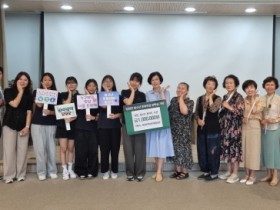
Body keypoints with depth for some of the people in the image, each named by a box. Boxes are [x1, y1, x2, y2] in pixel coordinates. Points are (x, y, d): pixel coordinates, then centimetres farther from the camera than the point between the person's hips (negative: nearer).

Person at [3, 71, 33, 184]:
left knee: (22, 150, 1)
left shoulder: (29, 95, 9)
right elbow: (14, 104, -12)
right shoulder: (8, 91, 3)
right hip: (10, 124, -2)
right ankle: (9, 175, 4)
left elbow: (29, 111, 3)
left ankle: (21, 174, 10)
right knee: (9, 150, -2)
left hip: (23, 125, 2)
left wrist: (27, 126, -6)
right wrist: (20, 91, -4)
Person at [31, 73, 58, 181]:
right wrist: (44, 90, -7)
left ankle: (52, 171, 11)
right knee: (40, 148, -4)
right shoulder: (36, 92, 6)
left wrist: (50, 112, -18)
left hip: (51, 124, 1)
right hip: (37, 123, -1)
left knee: (51, 148, 0)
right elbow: (39, 104, -12)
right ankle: (41, 172, 5)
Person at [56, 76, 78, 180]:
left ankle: (70, 169, 19)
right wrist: (70, 93, -11)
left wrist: (72, 118, -16)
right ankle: (65, 170, 4)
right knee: (63, 148, -3)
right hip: (63, 124, -1)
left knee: (71, 148, 8)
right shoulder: (62, 95, 2)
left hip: (74, 125, 1)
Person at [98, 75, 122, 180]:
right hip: (103, 125, -1)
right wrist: (106, 91, -10)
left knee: (115, 149, 4)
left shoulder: (118, 96, 8)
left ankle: (114, 171, 15)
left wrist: (116, 115, -13)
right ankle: (105, 171, 12)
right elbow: (104, 106, -15)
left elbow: (122, 111, 7)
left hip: (115, 125, 1)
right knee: (104, 149, 0)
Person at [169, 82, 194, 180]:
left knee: (184, 149, 1)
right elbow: (168, 111, 16)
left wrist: (181, 98, -16)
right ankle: (178, 170, 21)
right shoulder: (173, 100, 9)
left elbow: (184, 111, -24)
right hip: (173, 129, 5)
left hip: (184, 130, -5)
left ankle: (185, 172, 12)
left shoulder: (190, 101, -6)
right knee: (176, 149, 10)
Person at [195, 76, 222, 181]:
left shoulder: (217, 98, -2)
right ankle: (205, 171, 22)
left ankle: (214, 173, 9)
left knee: (212, 151, -2)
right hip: (201, 128, 5)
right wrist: (198, 119, -7)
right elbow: (196, 113, 12)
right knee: (202, 151, 9)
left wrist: (210, 97, -13)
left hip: (213, 128, -5)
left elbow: (213, 110, -20)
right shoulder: (200, 99, 12)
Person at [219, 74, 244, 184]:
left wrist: (229, 107, -18)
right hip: (225, 127, 7)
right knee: (227, 148, 9)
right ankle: (229, 171, 20)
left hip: (234, 127, -7)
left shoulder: (239, 97, -6)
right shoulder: (225, 97, 14)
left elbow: (241, 112, -15)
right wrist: (221, 123, 11)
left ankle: (235, 174, 4)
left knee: (234, 148, -4)